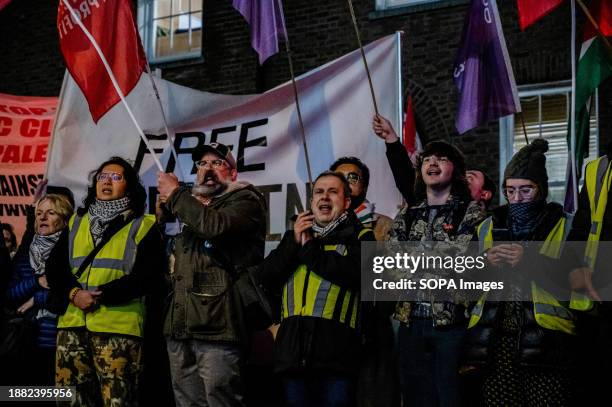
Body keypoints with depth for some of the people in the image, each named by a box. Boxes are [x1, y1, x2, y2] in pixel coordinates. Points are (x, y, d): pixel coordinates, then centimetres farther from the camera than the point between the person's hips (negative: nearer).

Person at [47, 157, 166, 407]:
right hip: (73, 323, 5)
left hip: (117, 325, -4)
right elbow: (55, 267, 12)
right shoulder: (76, 222, 19)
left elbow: (149, 275, -6)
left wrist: (102, 295, -14)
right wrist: (73, 293, -9)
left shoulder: (143, 226, 5)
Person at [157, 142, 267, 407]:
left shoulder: (245, 199, 4)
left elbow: (216, 225, -18)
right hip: (180, 327, 8)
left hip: (217, 326, -7)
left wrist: (175, 195, -6)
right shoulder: (191, 207, 28)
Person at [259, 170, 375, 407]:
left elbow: (355, 273, -13)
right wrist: (294, 243, -2)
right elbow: (266, 278, 10)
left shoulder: (360, 237, 8)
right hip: (293, 352, 4)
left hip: (336, 354, -4)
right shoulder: (296, 235, 21)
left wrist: (309, 249, -3)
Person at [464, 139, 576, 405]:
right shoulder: (488, 227, 16)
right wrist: (484, 262, -8)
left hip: (545, 342, -2)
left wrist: (530, 260, -18)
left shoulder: (563, 228, 8)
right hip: (496, 340, 2)